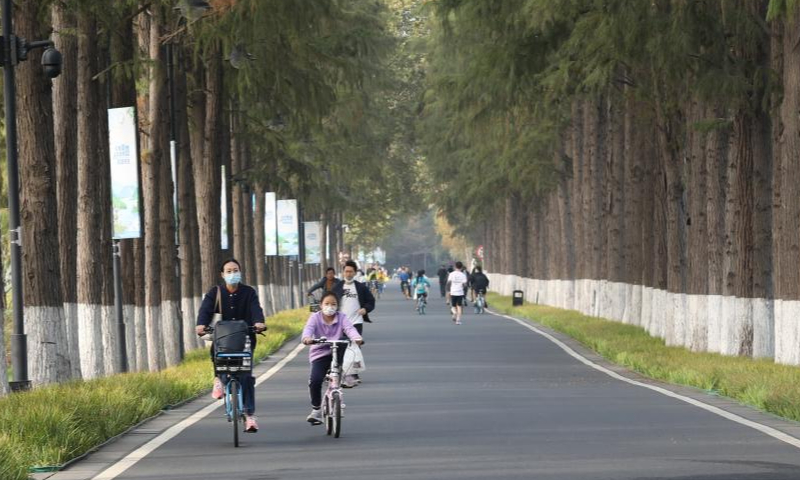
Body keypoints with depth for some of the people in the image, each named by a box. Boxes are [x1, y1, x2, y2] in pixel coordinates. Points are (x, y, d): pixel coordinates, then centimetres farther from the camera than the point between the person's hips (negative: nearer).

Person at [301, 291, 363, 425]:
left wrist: (357, 338, -41)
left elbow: (349, 328, -19)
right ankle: (316, 410, -3)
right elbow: (309, 328, -21)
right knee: (315, 380, -18)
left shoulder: (342, 317, -2)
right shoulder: (315, 317, -4)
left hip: (336, 353, 3)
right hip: (320, 354, -3)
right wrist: (307, 338, -45)